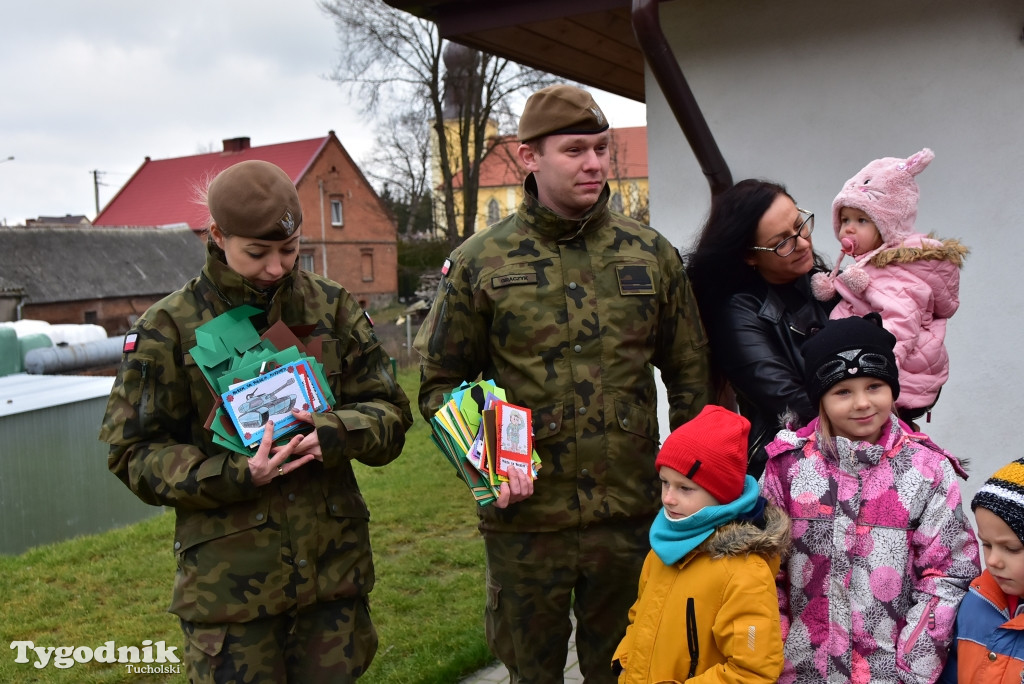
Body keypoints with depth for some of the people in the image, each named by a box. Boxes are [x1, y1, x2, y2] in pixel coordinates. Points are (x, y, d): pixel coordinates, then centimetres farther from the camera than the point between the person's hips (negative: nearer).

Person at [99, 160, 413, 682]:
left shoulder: (332, 309, 4)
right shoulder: (170, 326, -4)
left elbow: (391, 413, 5)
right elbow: (133, 452, -3)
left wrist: (336, 433, -17)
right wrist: (234, 475, -19)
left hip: (334, 565, 3)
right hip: (229, 577, -2)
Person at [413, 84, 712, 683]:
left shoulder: (651, 253, 3)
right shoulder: (481, 262, -3)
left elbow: (689, 369, 10)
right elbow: (440, 381, 2)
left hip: (632, 515, 2)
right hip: (525, 521, -1)